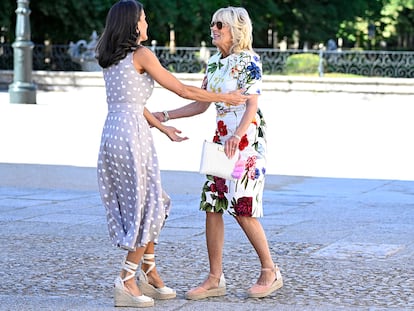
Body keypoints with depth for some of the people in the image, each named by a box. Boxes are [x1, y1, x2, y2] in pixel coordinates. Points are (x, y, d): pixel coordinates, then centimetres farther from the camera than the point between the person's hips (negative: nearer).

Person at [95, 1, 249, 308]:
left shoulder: (110, 58, 15)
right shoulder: (142, 55, -8)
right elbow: (183, 90, -6)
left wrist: (162, 127, 28)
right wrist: (226, 98, 5)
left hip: (111, 133, 8)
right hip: (132, 135, -8)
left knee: (147, 202, 17)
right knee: (148, 206, 2)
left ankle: (149, 273, 22)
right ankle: (126, 282, 1)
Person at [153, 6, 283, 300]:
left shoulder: (248, 61, -10)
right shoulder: (214, 62, 12)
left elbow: (252, 106, -18)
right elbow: (201, 104, 17)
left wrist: (238, 136, -34)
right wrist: (165, 116, 10)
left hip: (247, 140, -8)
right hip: (221, 138, 8)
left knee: (243, 209, -7)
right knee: (212, 206, 2)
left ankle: (270, 272, 9)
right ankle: (215, 279, 7)